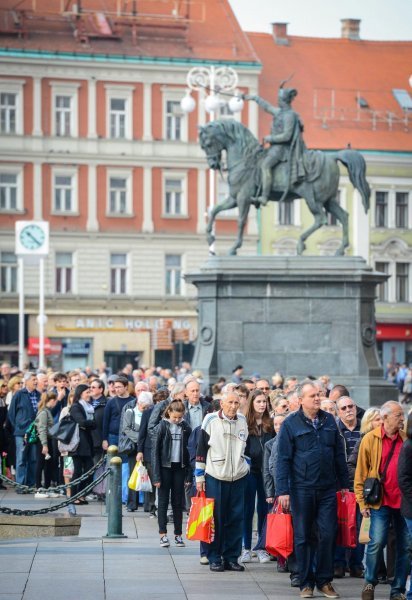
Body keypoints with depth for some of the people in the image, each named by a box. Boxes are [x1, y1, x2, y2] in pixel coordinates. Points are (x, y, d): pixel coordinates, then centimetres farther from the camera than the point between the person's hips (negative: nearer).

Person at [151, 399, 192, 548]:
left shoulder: (186, 428, 3)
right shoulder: (161, 427, -5)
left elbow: (188, 452, 5)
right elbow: (155, 452, -5)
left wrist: (189, 476, 1)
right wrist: (156, 476, -9)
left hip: (179, 469, 2)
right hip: (165, 468, -2)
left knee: (178, 503, 6)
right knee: (163, 501, 2)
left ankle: (178, 534, 11)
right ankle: (163, 534, 4)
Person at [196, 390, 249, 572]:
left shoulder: (242, 421, 6)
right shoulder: (211, 421, -6)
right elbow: (201, 450, -3)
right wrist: (199, 477, -4)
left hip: (238, 478, 4)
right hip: (215, 477, -4)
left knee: (235, 520, 5)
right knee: (215, 520, 1)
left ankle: (231, 557, 12)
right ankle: (214, 558, 8)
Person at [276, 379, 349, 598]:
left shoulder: (329, 420, 8)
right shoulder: (291, 424, -3)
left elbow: (339, 455, 13)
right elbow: (283, 459, -4)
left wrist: (344, 484, 11)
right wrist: (283, 490, -10)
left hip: (328, 489, 3)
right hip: (302, 489, -3)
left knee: (328, 535, 1)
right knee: (303, 537, 5)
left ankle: (324, 580, 12)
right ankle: (306, 582, 13)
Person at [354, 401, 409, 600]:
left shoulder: (406, 439, 7)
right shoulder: (370, 439, 1)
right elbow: (361, 473, 4)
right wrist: (362, 502, 0)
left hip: (404, 501, 3)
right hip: (381, 502, -2)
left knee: (405, 546, 3)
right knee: (377, 542, -12)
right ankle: (369, 583, 9)